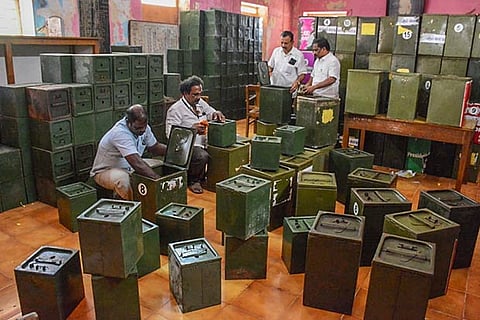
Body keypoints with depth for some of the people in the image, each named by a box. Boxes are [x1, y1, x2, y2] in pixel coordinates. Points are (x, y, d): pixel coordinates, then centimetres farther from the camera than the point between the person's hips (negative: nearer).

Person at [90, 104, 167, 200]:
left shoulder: (144, 127, -7)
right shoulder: (120, 133, -31)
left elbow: (155, 148, 9)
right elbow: (137, 164, -39)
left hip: (128, 169, 7)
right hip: (105, 171, -7)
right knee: (123, 179, -40)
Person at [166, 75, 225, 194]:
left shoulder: (201, 103, 14)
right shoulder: (175, 109, -8)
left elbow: (211, 112, 28)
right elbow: (170, 133, -16)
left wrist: (216, 114, 1)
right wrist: (192, 129, -27)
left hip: (203, 144, 8)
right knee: (202, 156, -36)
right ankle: (193, 181, -6)